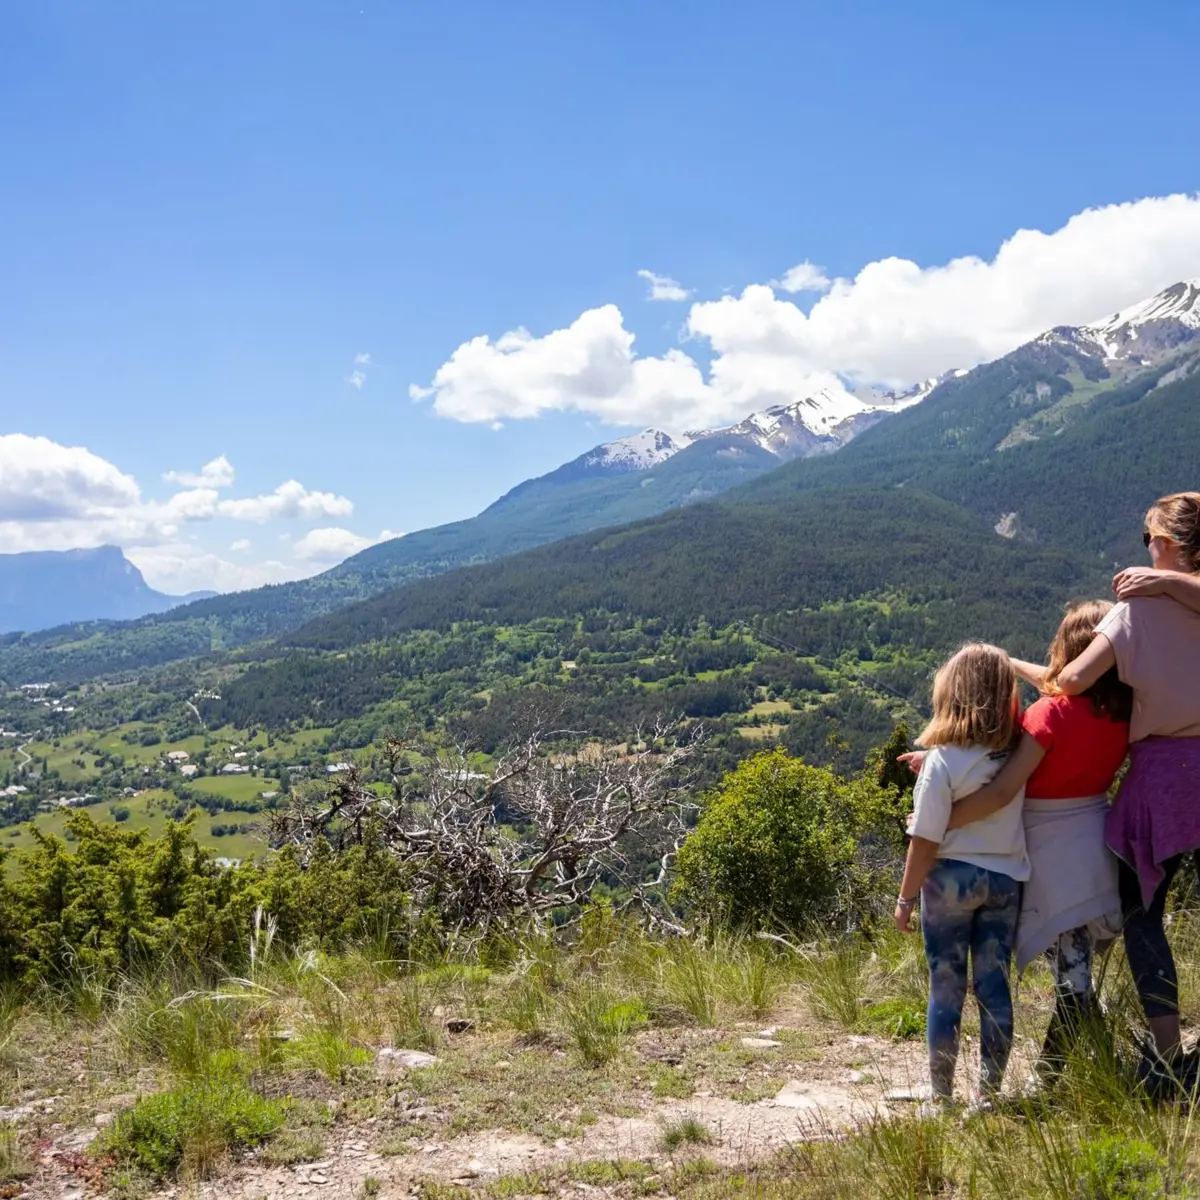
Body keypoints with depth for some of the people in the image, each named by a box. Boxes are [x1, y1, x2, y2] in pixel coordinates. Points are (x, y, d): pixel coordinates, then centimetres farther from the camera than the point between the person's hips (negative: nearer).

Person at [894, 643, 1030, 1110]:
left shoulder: (942, 760, -15)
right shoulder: (1017, 752, -4)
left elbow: (926, 841, -14)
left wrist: (905, 898, -4)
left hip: (951, 880, -3)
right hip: (1006, 879, 3)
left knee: (945, 988, 6)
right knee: (994, 986, 10)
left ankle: (941, 1093, 13)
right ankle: (989, 1090, 16)